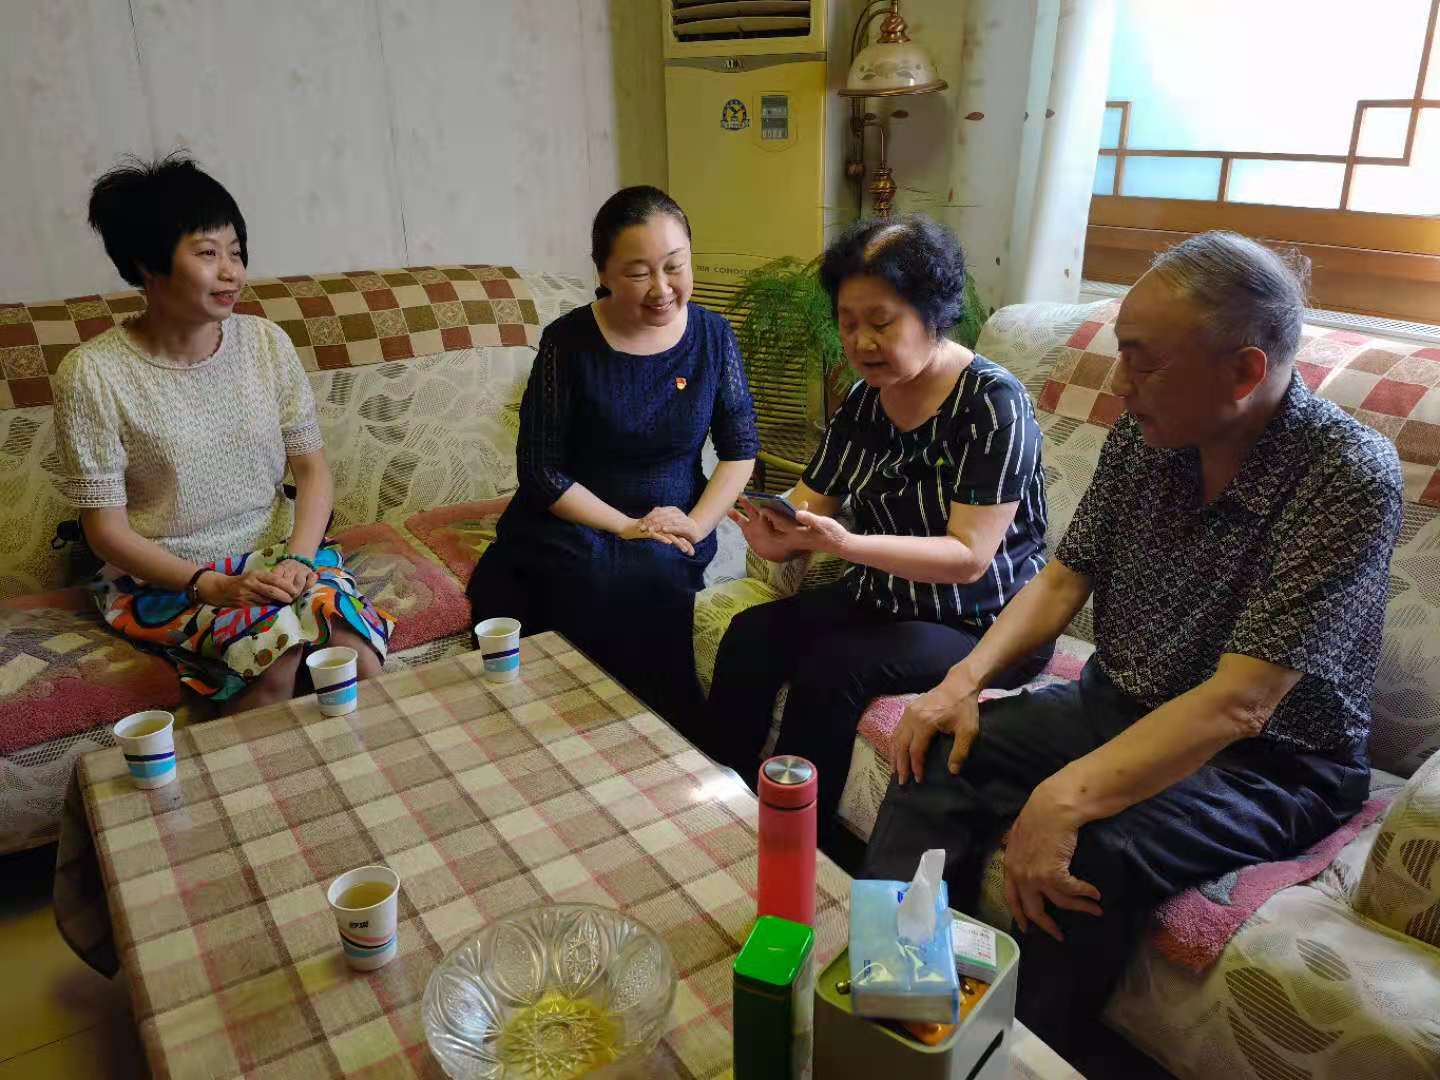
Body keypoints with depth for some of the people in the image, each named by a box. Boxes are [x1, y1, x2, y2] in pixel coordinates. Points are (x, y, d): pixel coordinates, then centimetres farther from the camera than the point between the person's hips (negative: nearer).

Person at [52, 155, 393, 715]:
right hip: (163, 577, -2)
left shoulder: (266, 342, 0)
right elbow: (106, 528, -8)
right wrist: (210, 586, -20)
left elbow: (312, 466, 3)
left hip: (276, 550, 3)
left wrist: (297, 559, -13)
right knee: (275, 657, -31)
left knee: (360, 658, -25)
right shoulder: (91, 374, -10)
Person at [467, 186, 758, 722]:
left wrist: (697, 524, -11)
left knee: (651, 579, -31)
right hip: (572, 524, -1)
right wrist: (627, 527, -15)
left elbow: (740, 449, 4)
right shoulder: (569, 341, -8)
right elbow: (540, 470, -7)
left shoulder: (712, 334, -1)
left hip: (670, 528, 1)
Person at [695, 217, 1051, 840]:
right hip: (885, 597, 6)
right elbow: (808, 507, 2)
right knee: (749, 637, -14)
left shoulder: (993, 405, -18)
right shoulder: (864, 401, 2)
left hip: (987, 624, -6)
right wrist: (777, 537, -22)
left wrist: (843, 544, -36)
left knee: (832, 669, -28)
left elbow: (968, 557, -24)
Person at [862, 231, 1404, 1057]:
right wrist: (968, 677, -13)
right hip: (1120, 703, 6)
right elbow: (1064, 580, 3)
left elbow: (1237, 704, -30)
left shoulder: (1351, 479, -23)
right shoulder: (1144, 436, -6)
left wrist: (1067, 798, -38)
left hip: (1272, 759, -5)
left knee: (1096, 854, -31)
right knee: (941, 752, -11)